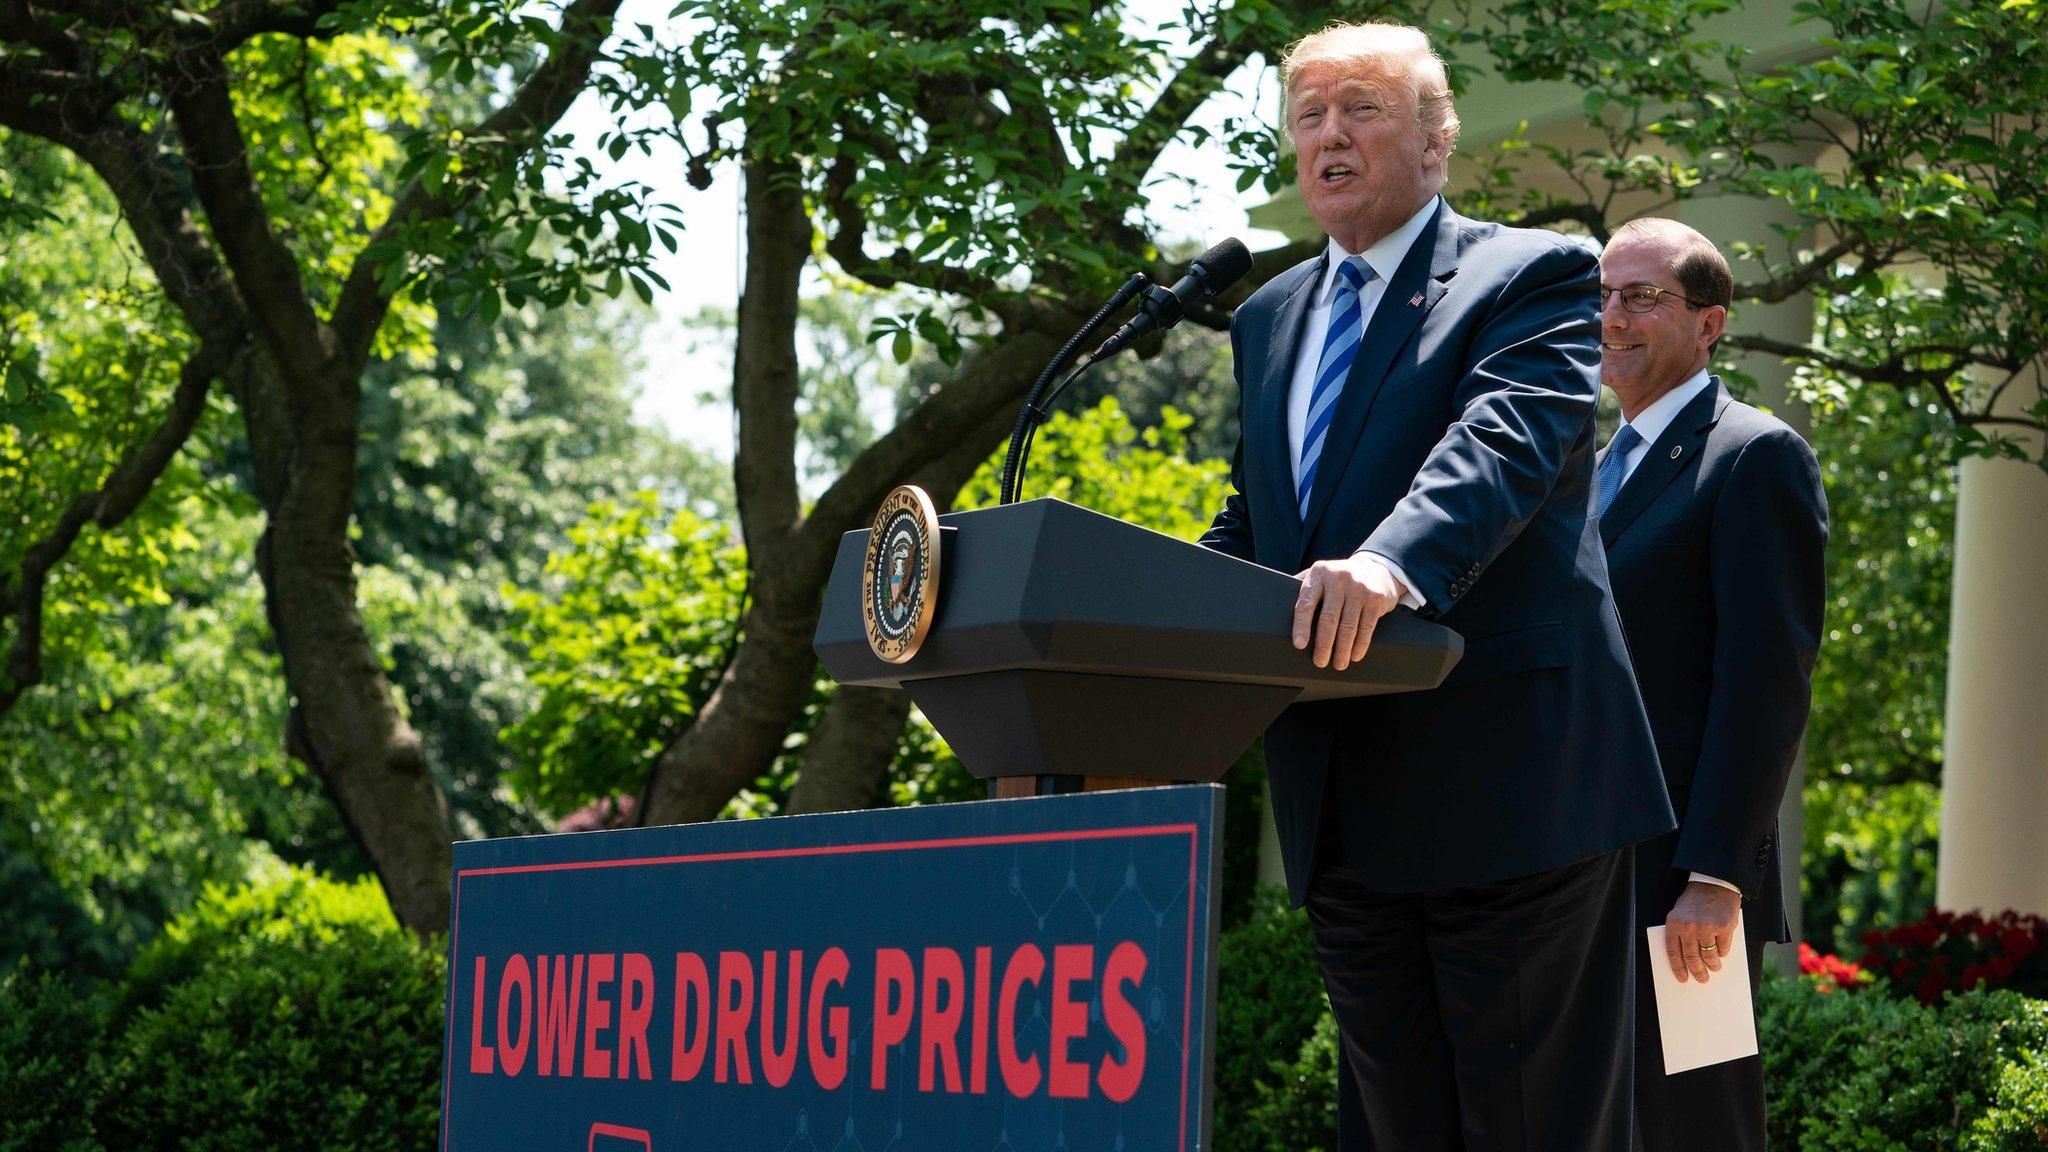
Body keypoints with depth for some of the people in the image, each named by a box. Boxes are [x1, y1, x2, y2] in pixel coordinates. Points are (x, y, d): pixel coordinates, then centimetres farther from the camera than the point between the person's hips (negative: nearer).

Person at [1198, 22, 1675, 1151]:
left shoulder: (1534, 274, -1)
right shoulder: (1269, 318, 21)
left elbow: (1507, 442, -20)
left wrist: (1392, 560, -40)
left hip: (1506, 781, -7)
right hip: (1341, 803, 7)